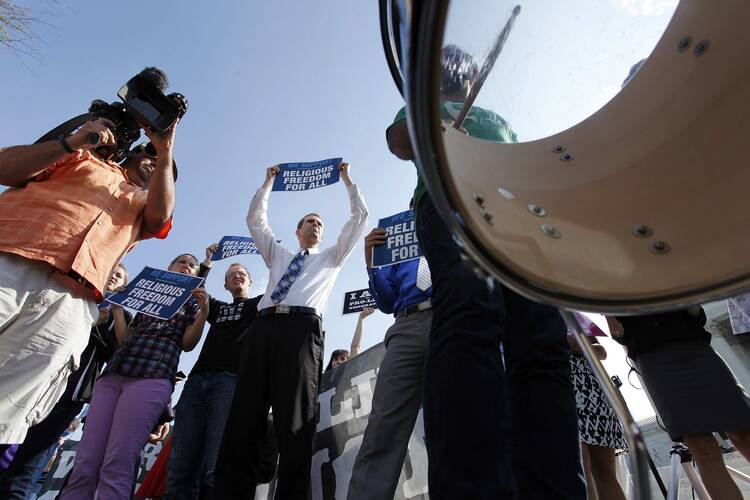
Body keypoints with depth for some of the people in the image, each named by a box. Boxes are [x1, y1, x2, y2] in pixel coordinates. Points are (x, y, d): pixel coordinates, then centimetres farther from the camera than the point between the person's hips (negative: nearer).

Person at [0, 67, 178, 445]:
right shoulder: (85, 158, 30)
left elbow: (161, 216, 5)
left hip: (69, 306, 0)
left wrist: (166, 152, -1)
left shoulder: (145, 204, 30)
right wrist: (70, 143, 3)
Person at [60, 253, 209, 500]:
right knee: (84, 465, -4)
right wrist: (117, 306, 21)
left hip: (152, 377, -5)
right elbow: (124, 338, 26)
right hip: (113, 374, 5)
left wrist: (203, 312, -11)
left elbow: (187, 343, 5)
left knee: (115, 468, -15)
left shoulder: (192, 299, 17)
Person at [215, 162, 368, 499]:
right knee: (243, 421, -7)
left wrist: (346, 179, 37)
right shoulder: (277, 255, 36)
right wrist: (268, 182, 43)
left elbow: (360, 216, 29)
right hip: (263, 327, 3)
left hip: (302, 328, -3)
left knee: (294, 426, -12)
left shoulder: (331, 257, 30)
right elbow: (255, 219, 38)